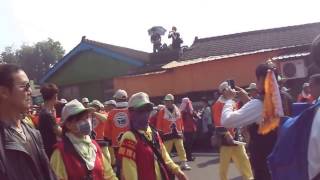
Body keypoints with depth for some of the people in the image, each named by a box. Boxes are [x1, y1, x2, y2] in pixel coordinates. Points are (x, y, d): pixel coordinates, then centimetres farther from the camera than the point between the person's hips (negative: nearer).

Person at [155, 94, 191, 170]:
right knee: (166, 150, 3)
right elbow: (159, 123, -3)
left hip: (177, 133, 3)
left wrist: (181, 130, 12)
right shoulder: (162, 111, -5)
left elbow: (180, 121, 12)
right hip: (167, 134, -3)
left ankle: (184, 163, 4)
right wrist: (160, 133, -4)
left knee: (181, 149, 0)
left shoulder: (177, 110, 6)